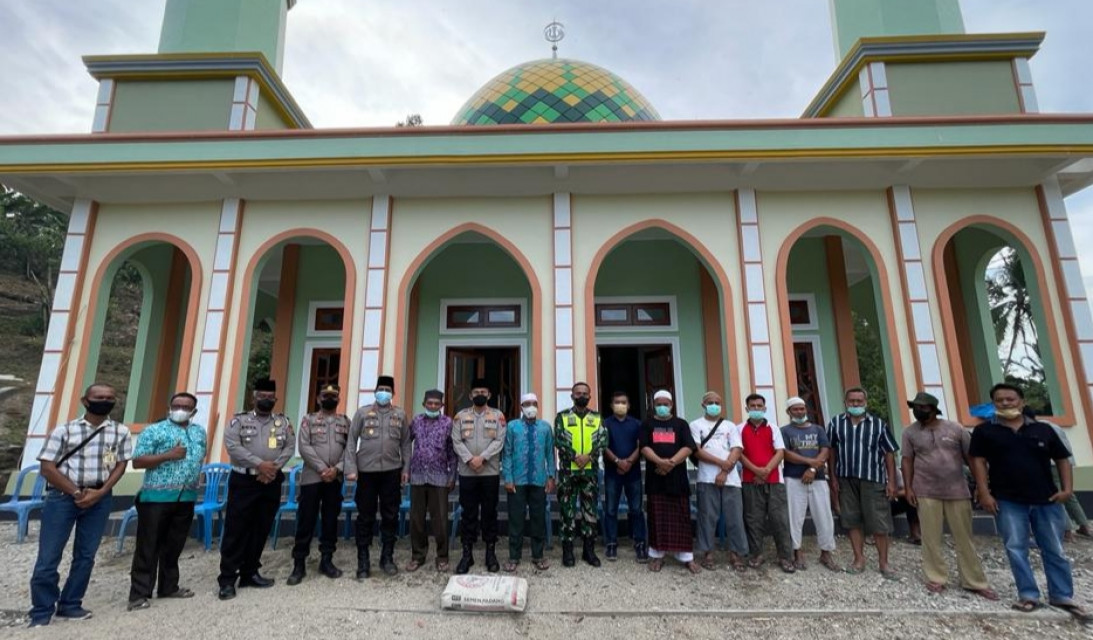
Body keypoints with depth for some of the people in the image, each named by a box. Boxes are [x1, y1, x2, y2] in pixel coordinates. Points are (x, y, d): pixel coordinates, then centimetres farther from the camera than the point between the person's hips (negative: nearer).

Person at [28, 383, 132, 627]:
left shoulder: (121, 432, 3)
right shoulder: (64, 430, -2)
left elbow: (120, 466, 2)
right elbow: (47, 468, -4)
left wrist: (99, 493, -11)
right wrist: (77, 493, -12)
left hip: (99, 498, 2)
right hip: (63, 495, -2)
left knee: (86, 555, 9)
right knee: (49, 556, 1)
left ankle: (69, 605, 24)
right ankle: (41, 613, 16)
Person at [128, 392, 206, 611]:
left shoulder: (200, 432, 12)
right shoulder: (153, 431, -5)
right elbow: (137, 462, -9)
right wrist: (169, 455, -20)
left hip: (186, 499, 5)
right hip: (156, 497, -5)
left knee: (174, 546, 14)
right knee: (148, 547, 2)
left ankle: (169, 586, 25)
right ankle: (139, 594, 11)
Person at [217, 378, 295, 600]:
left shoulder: (284, 422, 7)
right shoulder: (239, 420, 0)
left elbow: (290, 447, 1)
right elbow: (231, 445, -12)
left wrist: (274, 467, -15)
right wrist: (259, 464, -19)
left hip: (271, 483, 3)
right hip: (243, 481, -3)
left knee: (261, 530, 10)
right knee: (235, 530, 0)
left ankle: (250, 573, 23)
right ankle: (227, 578, 9)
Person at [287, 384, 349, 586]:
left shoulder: (345, 421, 9)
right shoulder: (308, 419, 3)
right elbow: (304, 447, -7)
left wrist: (337, 468, -13)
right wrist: (322, 468, -15)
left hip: (335, 478, 2)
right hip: (312, 477, -2)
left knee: (331, 520, 9)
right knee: (306, 520, 1)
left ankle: (326, 560, 20)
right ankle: (299, 564, 12)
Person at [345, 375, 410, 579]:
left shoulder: (400, 415, 6)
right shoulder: (362, 412, 1)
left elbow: (405, 444, 8)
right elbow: (351, 441, 0)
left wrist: (406, 468, 3)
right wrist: (351, 468, -7)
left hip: (392, 471, 2)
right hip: (367, 471, -1)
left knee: (390, 516, 8)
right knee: (365, 517, 6)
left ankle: (387, 557, 22)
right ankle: (363, 561, 19)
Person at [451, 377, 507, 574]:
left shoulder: (498, 416, 3)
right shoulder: (461, 416, 5)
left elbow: (499, 441, -6)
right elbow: (456, 441, -2)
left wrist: (482, 457, -17)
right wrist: (469, 459, -15)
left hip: (491, 472, 0)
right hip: (467, 473, 1)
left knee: (489, 513, 7)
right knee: (468, 514, 7)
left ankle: (491, 553, 18)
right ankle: (467, 553, 18)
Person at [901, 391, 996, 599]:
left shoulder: (955, 428, 0)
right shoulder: (910, 432, 0)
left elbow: (971, 457, 4)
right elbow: (907, 461, 2)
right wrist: (908, 488, -3)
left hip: (957, 491, 1)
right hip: (926, 492, 0)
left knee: (964, 538, 9)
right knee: (931, 538, 4)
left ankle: (975, 582, 20)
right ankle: (936, 578, 14)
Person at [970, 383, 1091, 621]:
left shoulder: (1043, 429, 6)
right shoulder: (985, 430, -1)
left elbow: (1062, 460, 10)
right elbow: (978, 461, -4)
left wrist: (1067, 488, -3)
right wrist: (984, 493, -10)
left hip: (1046, 500, 2)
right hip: (1007, 501, -2)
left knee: (1054, 551, 11)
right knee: (1016, 549, 2)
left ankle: (1062, 597, 25)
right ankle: (1029, 596, 13)